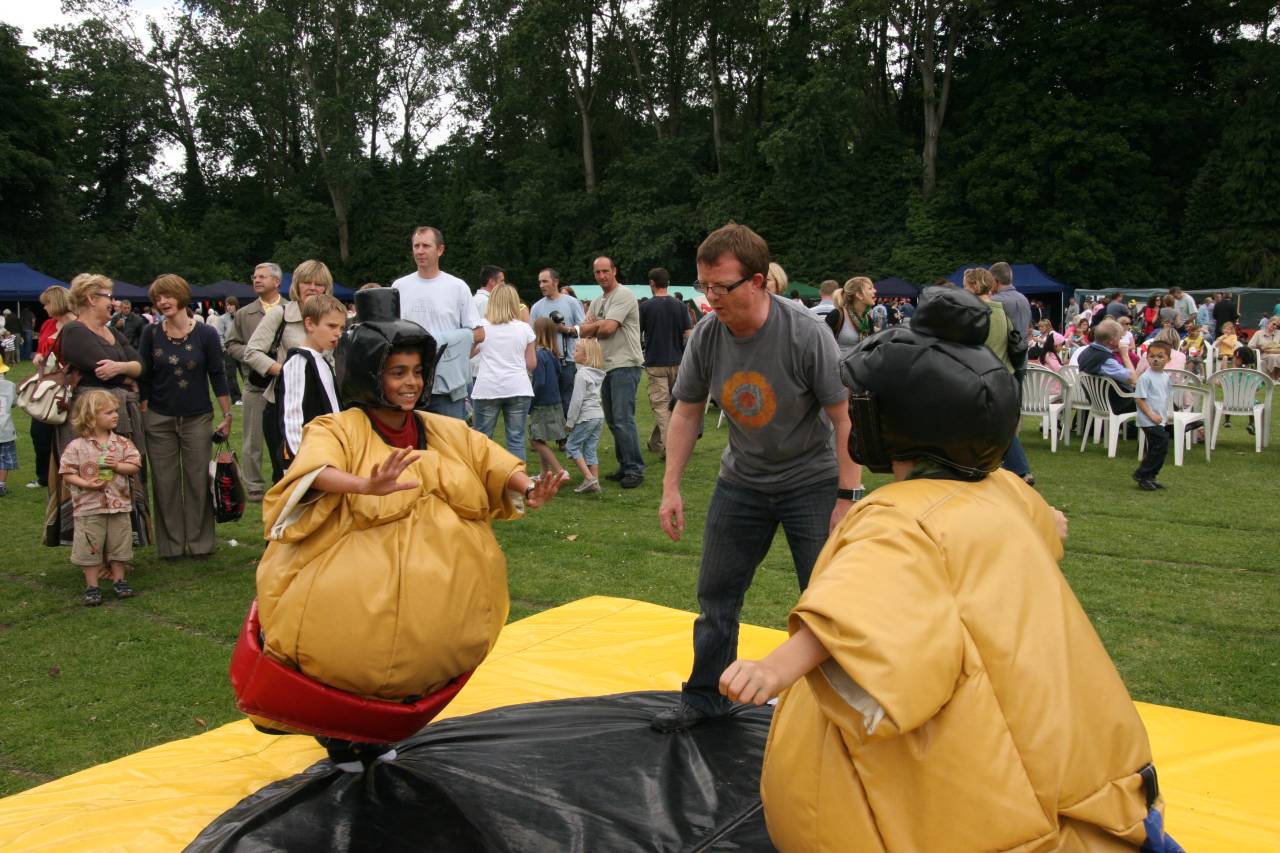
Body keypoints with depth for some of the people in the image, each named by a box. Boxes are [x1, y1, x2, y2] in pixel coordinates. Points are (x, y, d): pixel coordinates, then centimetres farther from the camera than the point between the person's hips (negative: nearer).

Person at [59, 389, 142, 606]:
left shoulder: (122, 443, 1)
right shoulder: (76, 446, -8)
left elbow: (135, 466, 0)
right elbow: (67, 474, -7)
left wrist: (118, 466, -17)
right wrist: (87, 484, -20)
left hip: (118, 504, 3)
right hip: (89, 507, -3)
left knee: (119, 544, 12)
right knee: (90, 548, 4)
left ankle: (119, 580, 27)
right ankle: (91, 586, 15)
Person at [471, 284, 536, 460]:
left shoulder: (482, 326, 4)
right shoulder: (524, 328, 5)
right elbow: (532, 364, 9)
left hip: (487, 388, 0)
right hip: (518, 388, 1)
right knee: (516, 439, 2)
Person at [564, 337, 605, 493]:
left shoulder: (582, 374, -14)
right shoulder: (598, 373, 11)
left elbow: (577, 400, -15)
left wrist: (570, 421, -9)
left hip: (586, 416, -8)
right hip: (599, 415, 8)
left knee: (572, 446, 3)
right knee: (591, 449, 11)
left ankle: (589, 477, -6)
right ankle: (595, 483, 9)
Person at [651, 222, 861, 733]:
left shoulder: (805, 334, -25)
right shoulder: (706, 335, -11)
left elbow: (845, 417, -19)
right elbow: (687, 412, 0)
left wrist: (847, 497, -21)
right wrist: (671, 488, -3)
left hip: (813, 481, -4)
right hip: (741, 481, 5)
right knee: (715, 593, 12)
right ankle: (705, 696, 30)